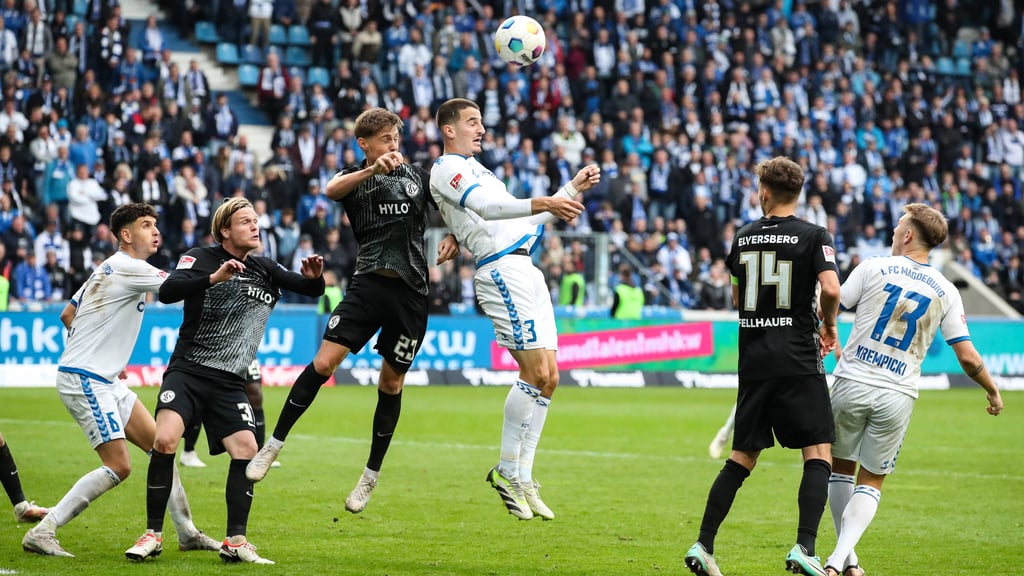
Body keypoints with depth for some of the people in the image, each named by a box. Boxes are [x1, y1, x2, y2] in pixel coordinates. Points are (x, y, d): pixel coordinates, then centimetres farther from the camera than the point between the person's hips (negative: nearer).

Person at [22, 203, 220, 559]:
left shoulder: (108, 269, 15)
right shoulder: (129, 268, -14)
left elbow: (67, 315, 20)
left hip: (105, 380, 11)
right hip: (84, 380, -11)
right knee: (118, 466, -14)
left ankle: (186, 532, 18)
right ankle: (42, 532, -12)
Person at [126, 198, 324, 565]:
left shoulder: (265, 271, 11)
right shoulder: (200, 259, -4)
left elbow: (312, 291, 13)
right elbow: (167, 292, -20)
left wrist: (313, 277, -12)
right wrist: (214, 278, -34)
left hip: (230, 382, 4)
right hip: (188, 371, -4)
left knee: (246, 450, -11)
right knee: (165, 441, -22)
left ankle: (235, 542, -1)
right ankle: (153, 535, -10)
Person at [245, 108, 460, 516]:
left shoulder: (417, 175, 13)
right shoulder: (355, 176, 5)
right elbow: (332, 191, -19)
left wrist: (453, 237, 5)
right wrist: (373, 169, -34)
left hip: (411, 290, 2)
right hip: (369, 283, -2)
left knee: (392, 383, 7)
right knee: (323, 362, -15)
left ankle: (371, 477, 18)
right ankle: (274, 445, -3)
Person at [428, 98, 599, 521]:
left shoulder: (477, 169, 29)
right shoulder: (447, 169, -1)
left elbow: (526, 218, 32)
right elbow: (487, 207, -19)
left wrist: (573, 188, 25)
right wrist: (544, 204, -30)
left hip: (527, 271, 10)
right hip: (503, 269, -10)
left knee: (548, 379, 3)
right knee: (535, 371, -16)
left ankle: (524, 478, 6)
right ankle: (507, 470, -8)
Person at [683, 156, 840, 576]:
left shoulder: (744, 237, 9)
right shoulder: (813, 236, -5)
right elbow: (831, 289, -18)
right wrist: (829, 327, 0)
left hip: (753, 362, 5)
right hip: (798, 361, -5)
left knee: (743, 457, 13)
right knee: (818, 454, -1)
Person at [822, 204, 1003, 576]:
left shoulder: (873, 268, -2)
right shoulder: (945, 291, 2)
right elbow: (967, 356, 0)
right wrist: (993, 392, 16)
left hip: (852, 385, -1)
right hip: (897, 396, 1)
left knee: (840, 469, 16)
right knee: (871, 483, 9)